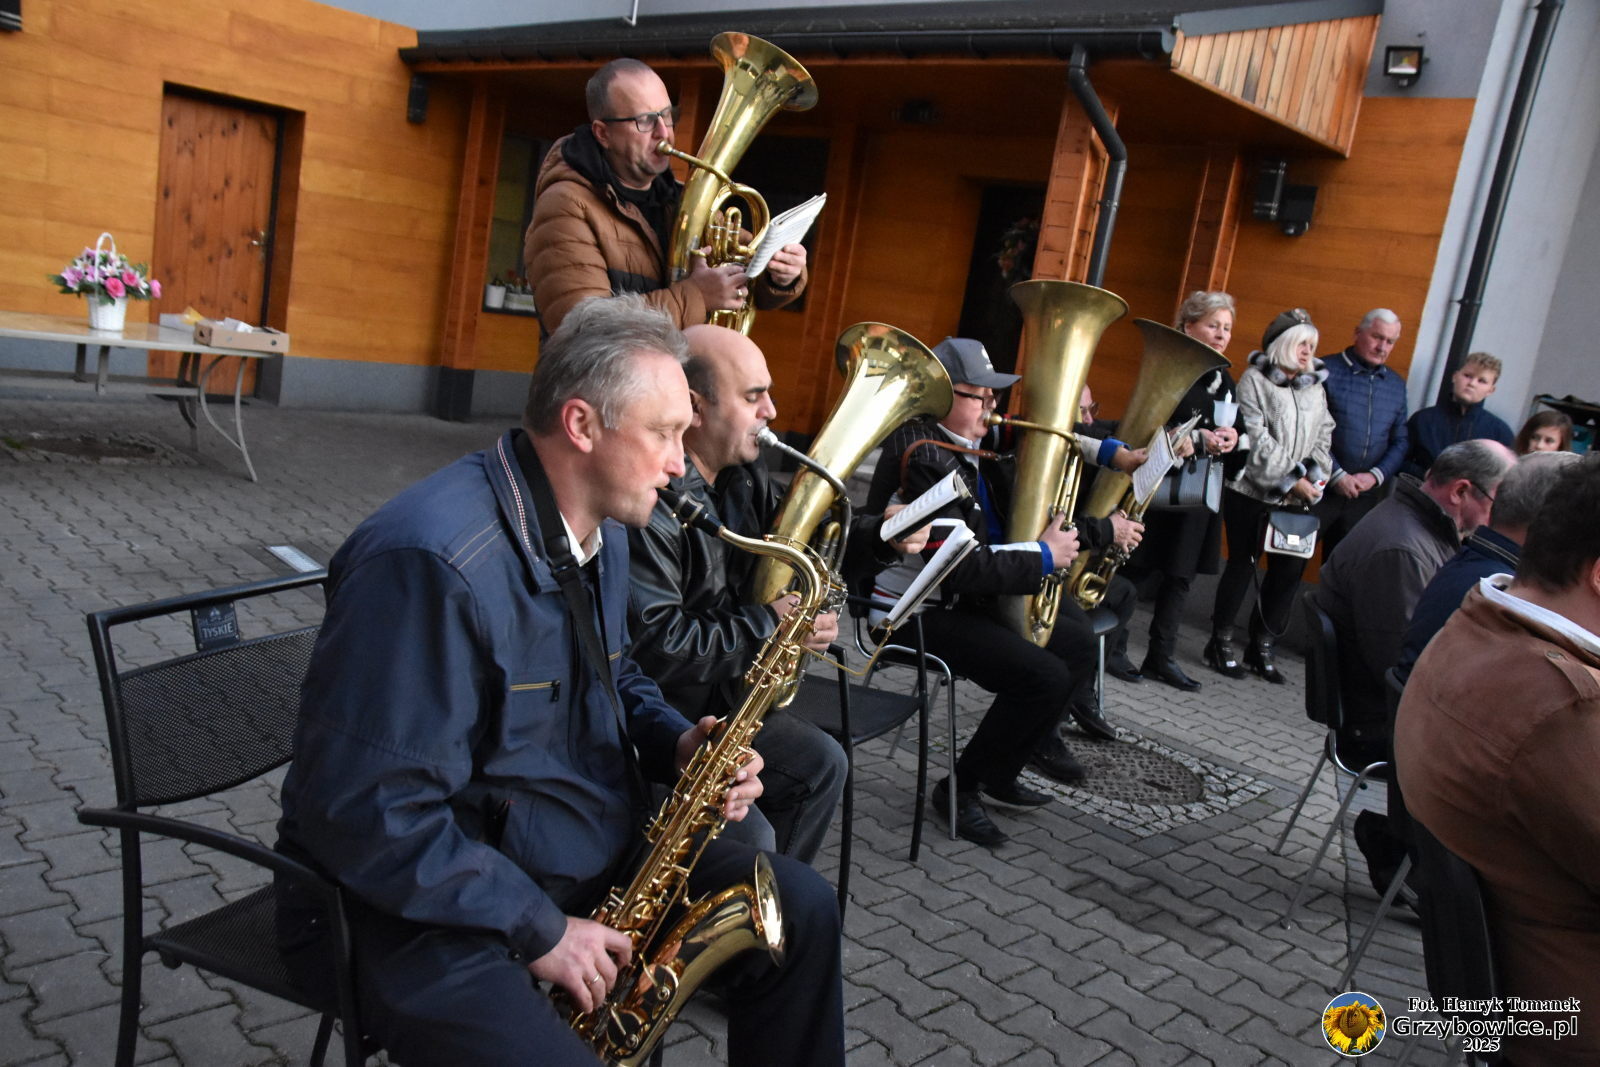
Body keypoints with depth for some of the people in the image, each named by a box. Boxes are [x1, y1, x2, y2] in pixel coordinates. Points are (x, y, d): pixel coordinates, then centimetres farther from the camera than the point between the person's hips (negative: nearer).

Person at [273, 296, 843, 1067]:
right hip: (428, 902, -8)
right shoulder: (433, 560, -28)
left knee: (802, 911, 3)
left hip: (591, 849, 9)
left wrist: (676, 744, -2)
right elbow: (368, 815, -28)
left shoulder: (600, 529, 4)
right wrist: (539, 928, -22)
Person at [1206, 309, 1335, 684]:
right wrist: (1289, 481, -13)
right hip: (1252, 493, -5)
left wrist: (1314, 479, -4)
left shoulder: (1315, 386, 14)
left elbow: (1324, 438, 12)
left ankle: (1263, 646, 16)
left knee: (1289, 570, 2)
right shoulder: (1255, 379, -2)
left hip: (1297, 499, 5)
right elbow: (1257, 439, -10)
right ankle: (1222, 642, 13)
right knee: (1242, 565, 0)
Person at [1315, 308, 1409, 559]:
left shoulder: (1396, 384, 11)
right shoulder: (1326, 371, -6)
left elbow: (1401, 440, 11)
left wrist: (1375, 476, -4)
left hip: (1366, 494, 5)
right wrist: (1337, 475, -13)